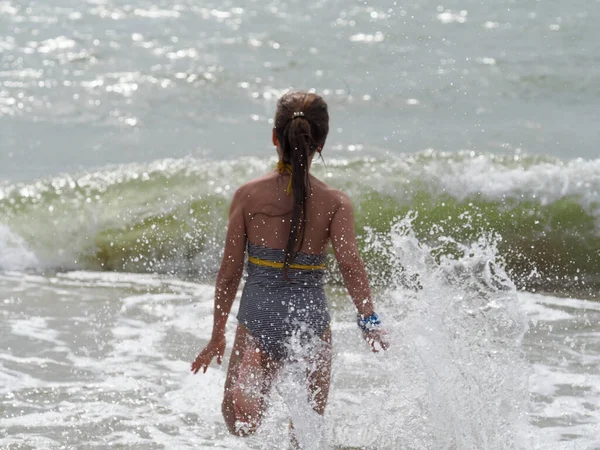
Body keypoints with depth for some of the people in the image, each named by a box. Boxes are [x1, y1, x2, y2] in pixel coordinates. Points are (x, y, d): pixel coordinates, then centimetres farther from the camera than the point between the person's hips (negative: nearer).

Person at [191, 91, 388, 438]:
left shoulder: (248, 195, -1)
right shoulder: (335, 202, -3)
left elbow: (230, 272, 2)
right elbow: (350, 261, -19)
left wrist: (218, 335, 12)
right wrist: (370, 321, -25)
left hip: (259, 316, -1)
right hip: (312, 318, 1)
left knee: (240, 421, -8)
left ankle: (246, 389, -39)